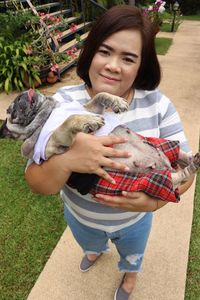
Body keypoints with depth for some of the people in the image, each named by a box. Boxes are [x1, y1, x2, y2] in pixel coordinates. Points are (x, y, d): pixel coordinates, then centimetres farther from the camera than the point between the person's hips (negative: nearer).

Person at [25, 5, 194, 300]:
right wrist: (67, 161, -48)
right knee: (89, 244, 37)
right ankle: (97, 249, 76)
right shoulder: (63, 103, -25)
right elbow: (37, 183, -25)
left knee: (132, 255, 34)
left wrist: (155, 199, -39)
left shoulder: (157, 103, -22)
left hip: (135, 219, 0)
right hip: (80, 217, 1)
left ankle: (130, 271, 72)